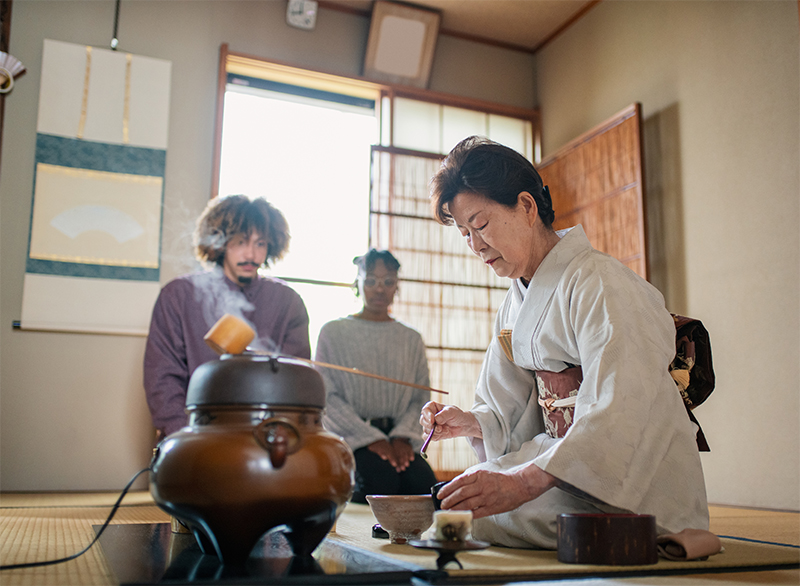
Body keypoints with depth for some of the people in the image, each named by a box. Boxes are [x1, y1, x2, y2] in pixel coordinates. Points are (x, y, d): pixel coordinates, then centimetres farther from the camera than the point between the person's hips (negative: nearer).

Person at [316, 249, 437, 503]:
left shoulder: (412, 339, 17)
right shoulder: (333, 332, 7)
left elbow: (421, 398, 10)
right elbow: (327, 396, -2)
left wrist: (403, 436, -10)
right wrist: (370, 438, -13)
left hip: (397, 437, 3)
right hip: (351, 437, -2)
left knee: (422, 481, -28)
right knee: (381, 478, -33)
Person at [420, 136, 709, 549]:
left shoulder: (598, 283, -17)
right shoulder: (517, 301, 10)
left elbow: (619, 414, -30)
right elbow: (513, 408, 15)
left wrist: (524, 481, -39)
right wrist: (470, 423, -6)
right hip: (562, 460, 7)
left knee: (475, 515, -24)